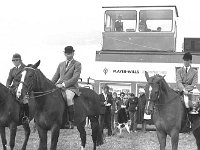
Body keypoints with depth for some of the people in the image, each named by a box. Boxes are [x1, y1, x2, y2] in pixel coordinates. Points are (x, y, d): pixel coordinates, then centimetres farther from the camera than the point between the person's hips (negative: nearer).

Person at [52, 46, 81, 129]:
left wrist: (63, 84, -18)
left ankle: (71, 121, -30)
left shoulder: (77, 64, 4)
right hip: (60, 87, 6)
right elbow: (56, 76, 22)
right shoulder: (61, 64, 22)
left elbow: (75, 78, -8)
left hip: (71, 87, -6)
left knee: (68, 98, -36)